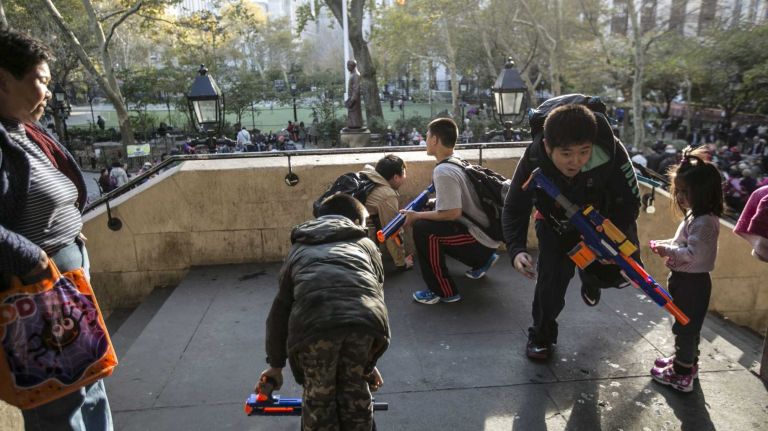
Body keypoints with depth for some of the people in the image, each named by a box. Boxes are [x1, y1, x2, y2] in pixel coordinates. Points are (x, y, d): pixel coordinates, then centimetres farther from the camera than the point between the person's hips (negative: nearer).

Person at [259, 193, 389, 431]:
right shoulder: (366, 244, 35)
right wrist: (370, 363, 47)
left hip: (314, 322, 0)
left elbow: (280, 310, 36)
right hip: (364, 319, 1)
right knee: (355, 389, 26)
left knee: (318, 396, 23)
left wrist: (276, 364, 48)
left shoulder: (299, 249, 35)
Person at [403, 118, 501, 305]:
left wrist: (417, 216, -14)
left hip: (480, 238, -10)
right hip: (484, 233, 10)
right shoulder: (457, 162, 7)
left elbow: (452, 213, -25)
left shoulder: (443, 171, -22)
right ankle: (482, 261, 27)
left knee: (423, 229, -20)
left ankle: (444, 291, -9)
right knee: (434, 229, 22)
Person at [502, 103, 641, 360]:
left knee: (622, 271, -8)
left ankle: (589, 278, 32)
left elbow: (630, 202, -22)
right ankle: (541, 336, 18)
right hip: (555, 223, -1)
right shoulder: (533, 161, -35)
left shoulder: (611, 153, -37)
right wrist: (516, 249, -38)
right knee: (552, 278, -11)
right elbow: (514, 209, -21)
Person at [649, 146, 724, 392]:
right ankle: (687, 362, 38)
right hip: (687, 280, 10)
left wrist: (668, 250, -19)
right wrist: (665, 245, 2)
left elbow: (693, 254, -29)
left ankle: (682, 374, 13)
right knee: (688, 325, 22)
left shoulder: (704, 222, -24)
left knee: (686, 326, 2)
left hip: (692, 282, -10)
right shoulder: (695, 216, 8)